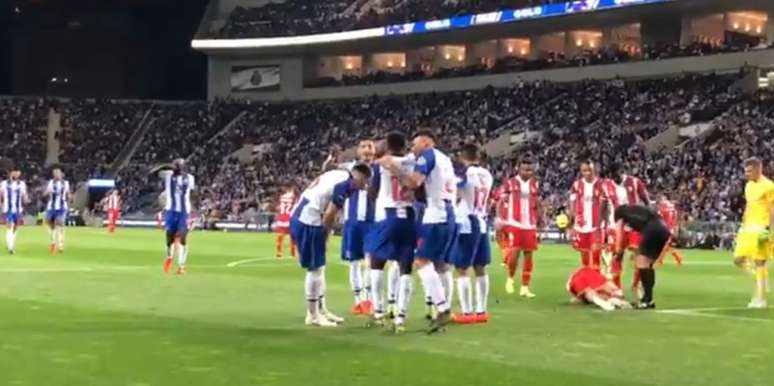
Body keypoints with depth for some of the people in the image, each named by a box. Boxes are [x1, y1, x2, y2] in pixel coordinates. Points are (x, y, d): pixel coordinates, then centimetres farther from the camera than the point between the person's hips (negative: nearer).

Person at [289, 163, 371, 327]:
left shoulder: (338, 174, 16)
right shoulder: (346, 184, -13)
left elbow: (312, 188, 19)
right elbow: (329, 214, -17)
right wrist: (325, 235, 0)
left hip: (300, 217, 10)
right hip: (308, 221, -10)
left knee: (319, 267, 17)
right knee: (315, 269, -1)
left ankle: (321, 310, 25)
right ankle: (313, 315, 8)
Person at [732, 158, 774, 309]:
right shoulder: (748, 186, 15)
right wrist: (743, 226, 19)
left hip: (761, 228, -8)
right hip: (748, 228, 8)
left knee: (760, 263, -6)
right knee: (738, 259, 1)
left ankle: (760, 299, 1)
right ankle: (761, 278, 22)